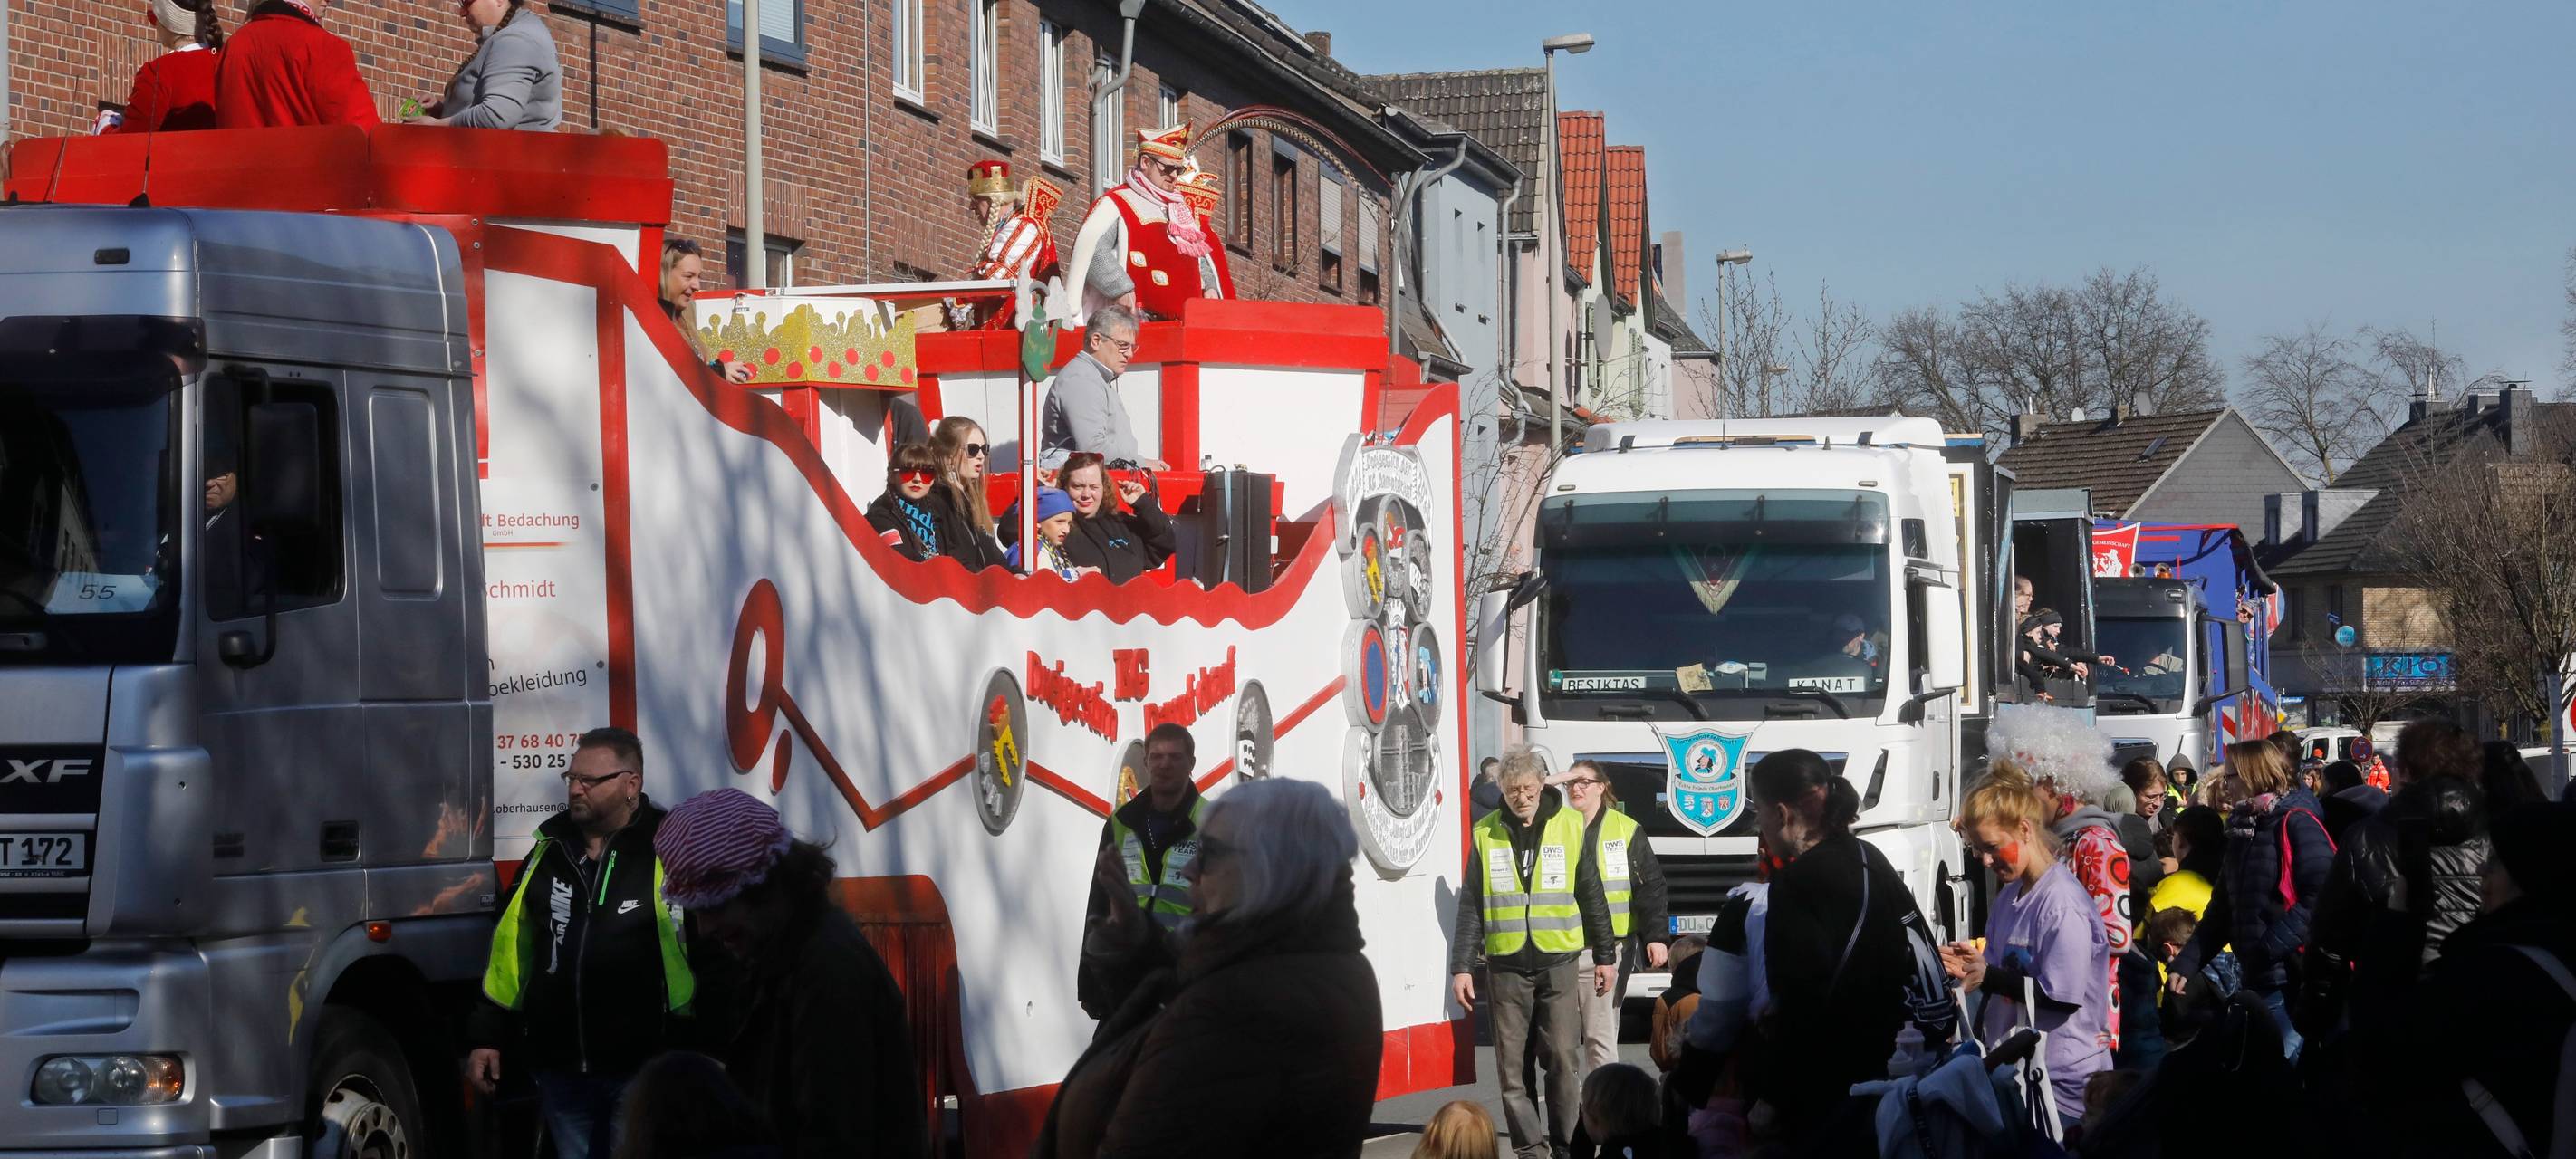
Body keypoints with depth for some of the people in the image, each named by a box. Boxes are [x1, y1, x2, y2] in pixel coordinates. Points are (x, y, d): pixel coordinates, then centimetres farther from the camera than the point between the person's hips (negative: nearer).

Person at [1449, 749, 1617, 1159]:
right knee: (1513, 1066, 1)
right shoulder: (1486, 834, 6)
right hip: (1506, 966, 1)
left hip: (1559, 962, -1)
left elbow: (1592, 896, 9)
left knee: (1563, 1059, -5)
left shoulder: (1571, 826, 3)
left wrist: (1605, 956, 10)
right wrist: (1461, 967, 1)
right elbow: (1470, 907, 7)